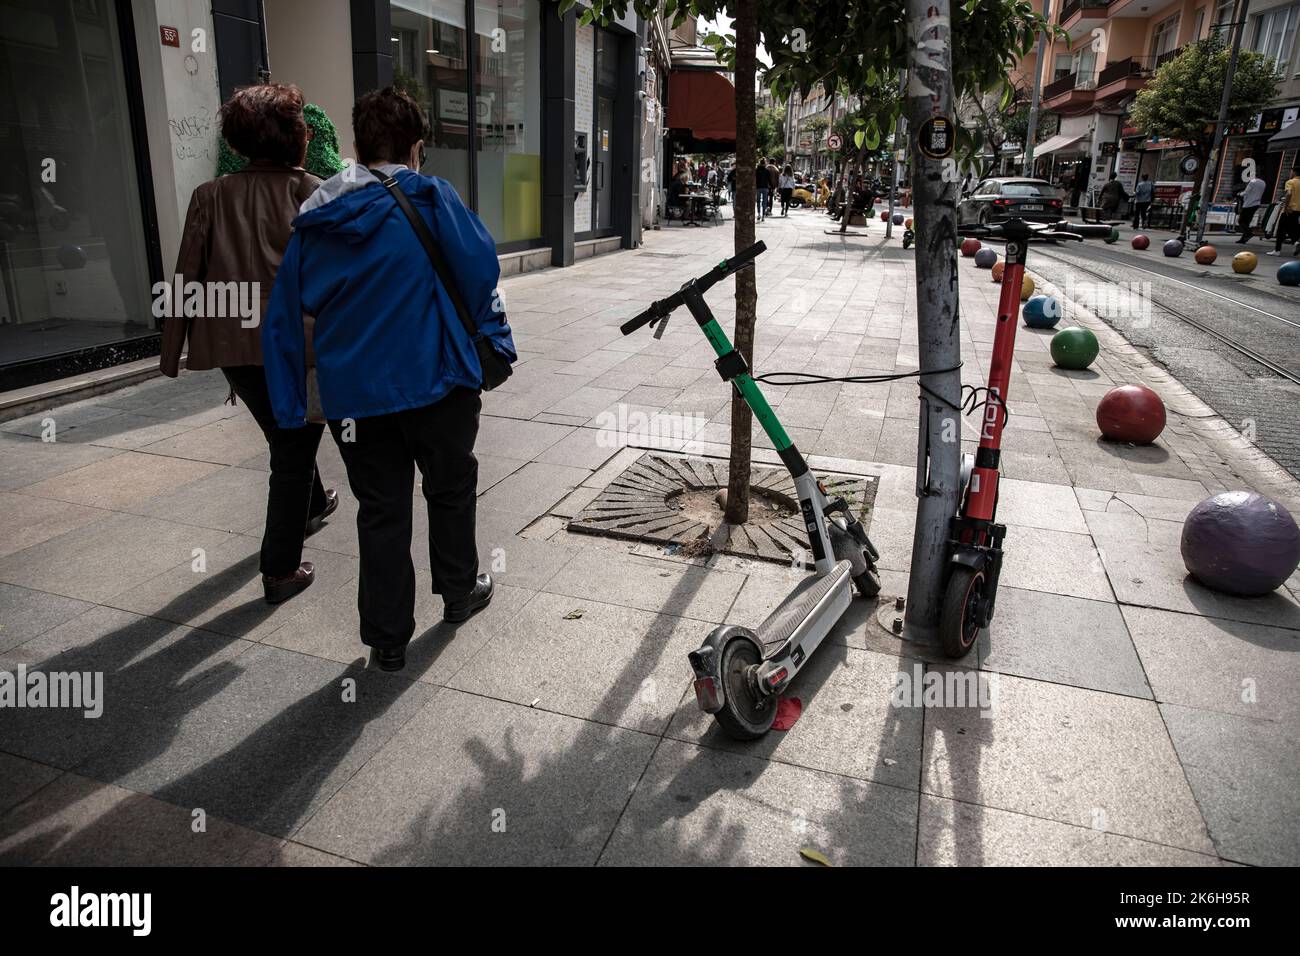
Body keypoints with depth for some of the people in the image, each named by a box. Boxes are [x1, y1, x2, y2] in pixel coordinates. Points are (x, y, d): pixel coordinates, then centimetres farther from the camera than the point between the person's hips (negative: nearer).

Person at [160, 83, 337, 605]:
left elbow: (187, 275, 2)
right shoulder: (313, 193, -4)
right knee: (293, 451, 6)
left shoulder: (211, 196, 4)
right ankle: (280, 569, 7)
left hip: (236, 347, 4)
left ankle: (312, 506, 50)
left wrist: (172, 351, 7)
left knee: (285, 438, 25)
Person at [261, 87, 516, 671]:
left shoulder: (314, 221, 8)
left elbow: (284, 318, 8)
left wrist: (289, 406, 12)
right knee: (451, 489, 20)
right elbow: (480, 270, -7)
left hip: (353, 396, 3)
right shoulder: (430, 198, -5)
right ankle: (459, 591, 36)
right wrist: (494, 340, 7)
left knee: (381, 512, 12)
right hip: (437, 382, -3)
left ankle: (387, 640, 19)